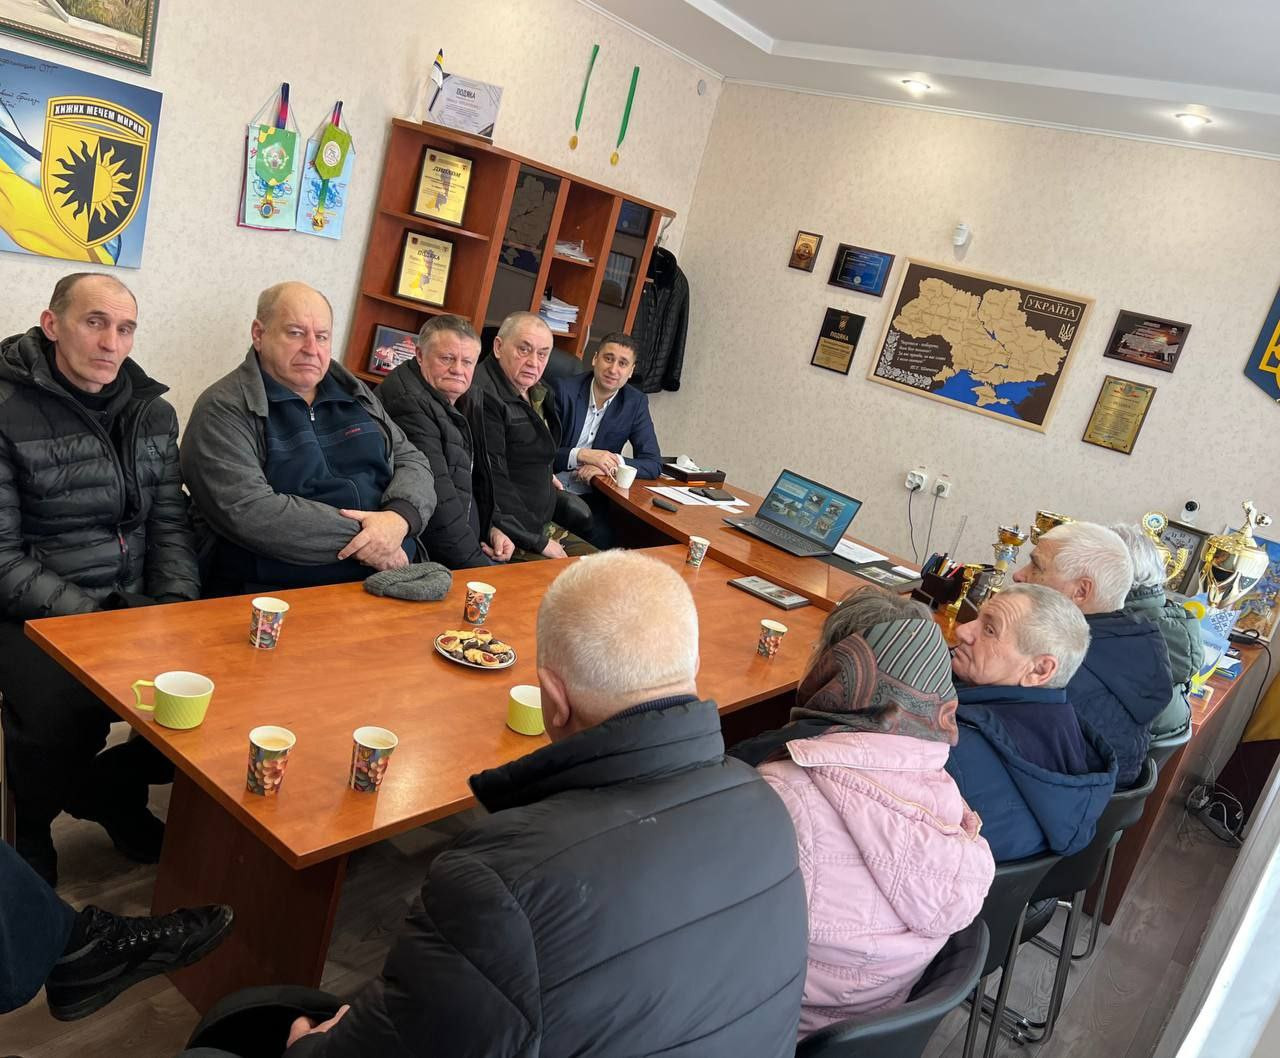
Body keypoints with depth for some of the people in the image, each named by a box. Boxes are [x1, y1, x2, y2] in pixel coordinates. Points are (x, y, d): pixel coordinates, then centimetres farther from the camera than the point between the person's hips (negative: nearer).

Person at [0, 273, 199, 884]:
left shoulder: (153, 413, 9)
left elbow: (170, 523, 8)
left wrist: (177, 609, -7)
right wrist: (89, 616, -18)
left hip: (136, 609, 5)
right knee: (62, 713, -33)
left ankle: (107, 788, 13)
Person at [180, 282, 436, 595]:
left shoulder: (354, 393, 17)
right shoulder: (223, 409, -2)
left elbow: (412, 461, 14)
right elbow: (248, 512, -15)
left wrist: (399, 517, -9)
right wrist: (360, 538, -16)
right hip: (279, 595, -6)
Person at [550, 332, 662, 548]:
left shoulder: (635, 403, 3)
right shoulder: (562, 390, -6)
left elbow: (654, 464, 1)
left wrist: (615, 463, -17)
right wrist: (583, 455, -24)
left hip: (590, 498, 3)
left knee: (603, 539, -26)